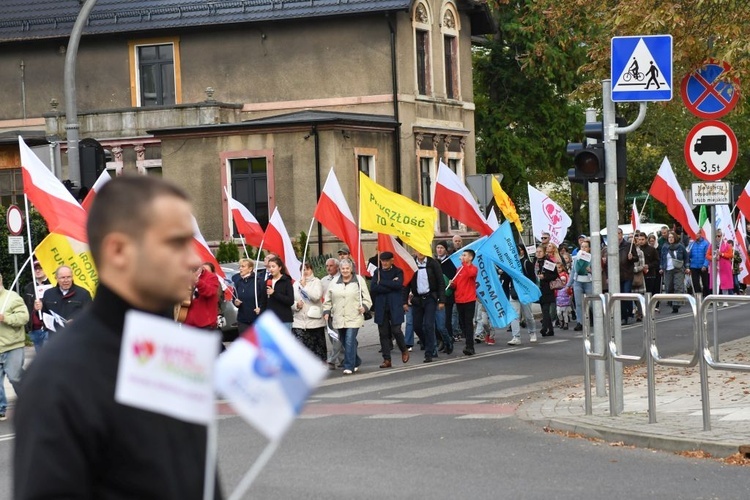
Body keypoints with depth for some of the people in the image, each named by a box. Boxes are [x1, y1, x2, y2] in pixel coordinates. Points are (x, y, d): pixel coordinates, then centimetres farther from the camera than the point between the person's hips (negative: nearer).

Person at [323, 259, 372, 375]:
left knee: (350, 341, -13)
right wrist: (326, 311, 5)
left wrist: (364, 307, -13)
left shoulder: (359, 280, 2)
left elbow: (366, 298, 3)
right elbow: (328, 300, 16)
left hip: (354, 318, -4)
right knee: (345, 342, 9)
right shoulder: (334, 283, 11)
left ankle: (349, 366, -9)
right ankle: (356, 362, 28)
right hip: (339, 319, 4)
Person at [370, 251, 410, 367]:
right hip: (381, 307, 3)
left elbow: (398, 284, -14)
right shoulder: (378, 273, 10)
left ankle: (404, 350, 19)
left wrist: (381, 282, -10)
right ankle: (387, 359, 5)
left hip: (395, 307, -3)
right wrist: (391, 285, -9)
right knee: (383, 333, 0)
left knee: (396, 330, -9)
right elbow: (373, 288, -5)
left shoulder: (398, 272, 5)